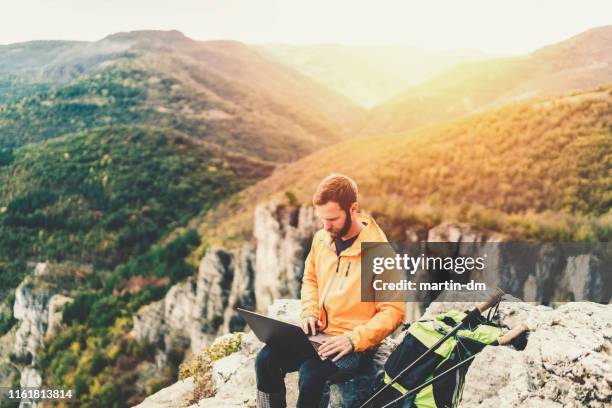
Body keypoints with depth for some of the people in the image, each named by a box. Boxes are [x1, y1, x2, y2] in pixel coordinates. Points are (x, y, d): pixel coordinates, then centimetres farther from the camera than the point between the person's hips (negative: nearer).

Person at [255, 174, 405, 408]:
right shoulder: (321, 238, 3)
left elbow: (393, 311, -15)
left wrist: (354, 339, -24)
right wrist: (309, 313, 2)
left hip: (356, 343, -6)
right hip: (319, 334, 6)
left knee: (311, 373, -30)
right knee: (267, 359, -15)